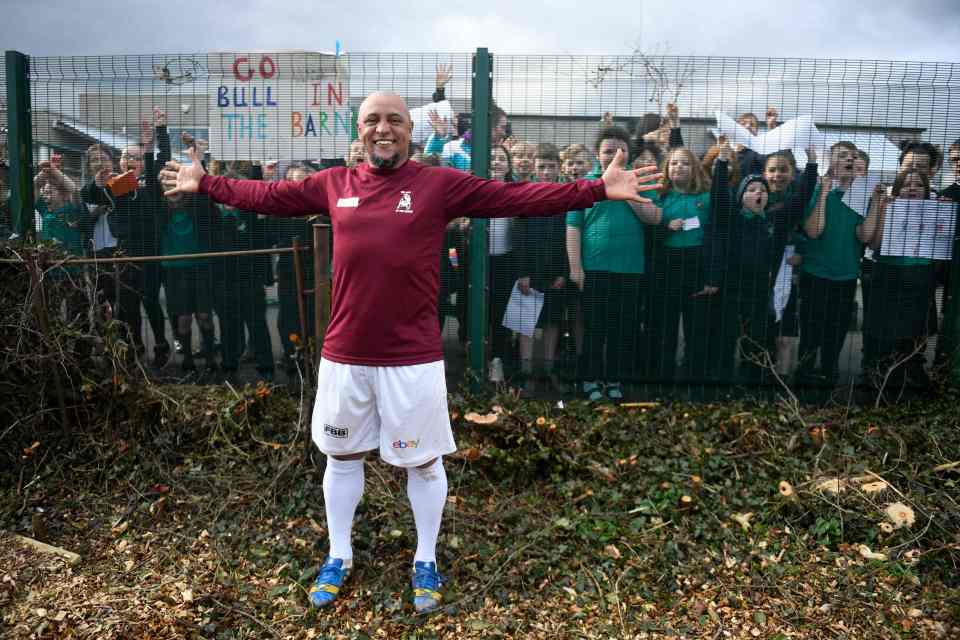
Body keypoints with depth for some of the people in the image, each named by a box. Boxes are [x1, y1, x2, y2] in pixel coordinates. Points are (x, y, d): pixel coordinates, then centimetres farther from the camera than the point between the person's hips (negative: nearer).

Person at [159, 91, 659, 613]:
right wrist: (205, 183, 24)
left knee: (424, 460, 11)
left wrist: (597, 189, -14)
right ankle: (338, 557, 40)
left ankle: (426, 560, 35)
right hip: (344, 354, 3)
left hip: (412, 357, -3)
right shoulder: (333, 183, 6)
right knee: (341, 456, 18)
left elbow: (518, 197, -9)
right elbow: (267, 195, 19)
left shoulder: (441, 184, -4)